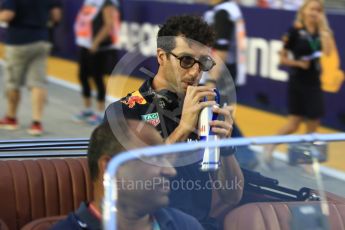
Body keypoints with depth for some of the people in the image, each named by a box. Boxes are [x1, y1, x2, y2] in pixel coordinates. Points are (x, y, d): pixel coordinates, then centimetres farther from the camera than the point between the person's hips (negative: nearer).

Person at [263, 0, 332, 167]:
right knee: (294, 124, -1)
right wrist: (298, 63, -20)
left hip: (314, 84, 5)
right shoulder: (295, 31, -8)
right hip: (297, 84, -5)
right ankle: (270, 147, 21)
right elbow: (282, 59, -4)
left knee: (313, 125, 5)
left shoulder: (321, 32, 4)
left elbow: (327, 51, -15)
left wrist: (323, 27, -13)